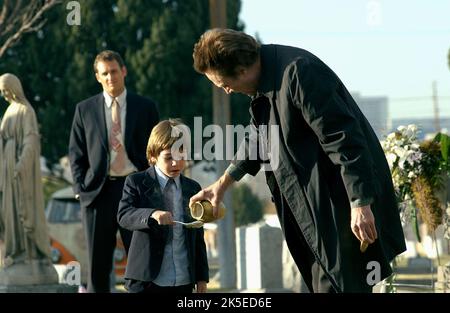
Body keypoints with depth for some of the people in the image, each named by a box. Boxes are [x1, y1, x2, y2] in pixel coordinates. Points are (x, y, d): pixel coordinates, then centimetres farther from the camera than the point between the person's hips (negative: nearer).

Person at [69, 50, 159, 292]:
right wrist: (81, 188, -2)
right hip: (98, 191, 1)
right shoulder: (85, 109, 9)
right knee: (97, 265, 4)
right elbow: (76, 153, 9)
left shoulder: (146, 108, 7)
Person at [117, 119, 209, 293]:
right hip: (146, 279, -4)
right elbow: (123, 215, -15)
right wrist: (151, 215, -34)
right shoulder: (136, 183, 0)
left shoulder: (193, 188, 12)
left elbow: (198, 236, 15)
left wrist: (202, 277, 13)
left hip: (183, 281, 4)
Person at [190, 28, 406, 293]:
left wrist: (359, 203, -26)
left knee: (337, 283, -12)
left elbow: (343, 139, -25)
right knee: (322, 283, 13)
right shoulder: (265, 79, 8)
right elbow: (260, 137, 26)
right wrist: (223, 184, 33)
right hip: (314, 201, 10)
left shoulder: (298, 73, -23)